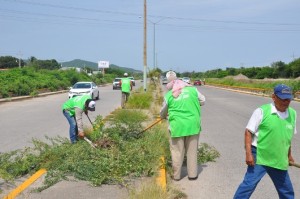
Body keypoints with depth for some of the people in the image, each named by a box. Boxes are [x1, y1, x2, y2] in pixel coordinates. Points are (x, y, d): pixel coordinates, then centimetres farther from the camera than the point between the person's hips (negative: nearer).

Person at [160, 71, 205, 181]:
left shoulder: (168, 95, 0)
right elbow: (202, 101, 15)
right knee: (192, 151, 13)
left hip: (178, 127, -1)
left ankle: (176, 175, 22)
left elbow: (163, 113, 14)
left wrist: (164, 116, 36)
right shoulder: (192, 89, 1)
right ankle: (192, 174, 23)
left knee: (177, 151, 11)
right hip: (193, 125, 2)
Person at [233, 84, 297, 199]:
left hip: (279, 160, 6)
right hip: (259, 158, -6)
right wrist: (248, 154, -19)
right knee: (248, 185, -9)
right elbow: (248, 132, -12)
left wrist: (289, 154, 24)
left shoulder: (292, 114, 5)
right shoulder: (262, 111, -13)